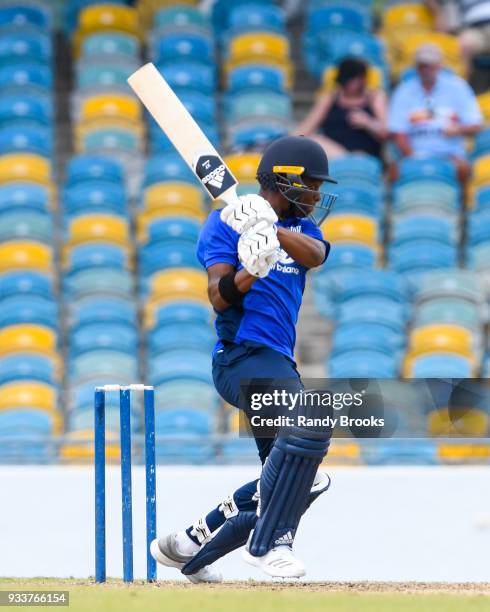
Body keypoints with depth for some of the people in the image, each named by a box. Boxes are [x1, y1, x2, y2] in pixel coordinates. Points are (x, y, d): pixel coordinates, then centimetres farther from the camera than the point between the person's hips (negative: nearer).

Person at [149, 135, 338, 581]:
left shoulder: (302, 228, 18)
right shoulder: (225, 223, 1)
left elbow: (315, 255, -7)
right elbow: (218, 297, -11)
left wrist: (270, 228, -27)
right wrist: (249, 271, -33)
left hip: (278, 362, 9)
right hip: (242, 355, -9)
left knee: (304, 480, 15)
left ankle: (189, 543, 23)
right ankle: (269, 543, -30)